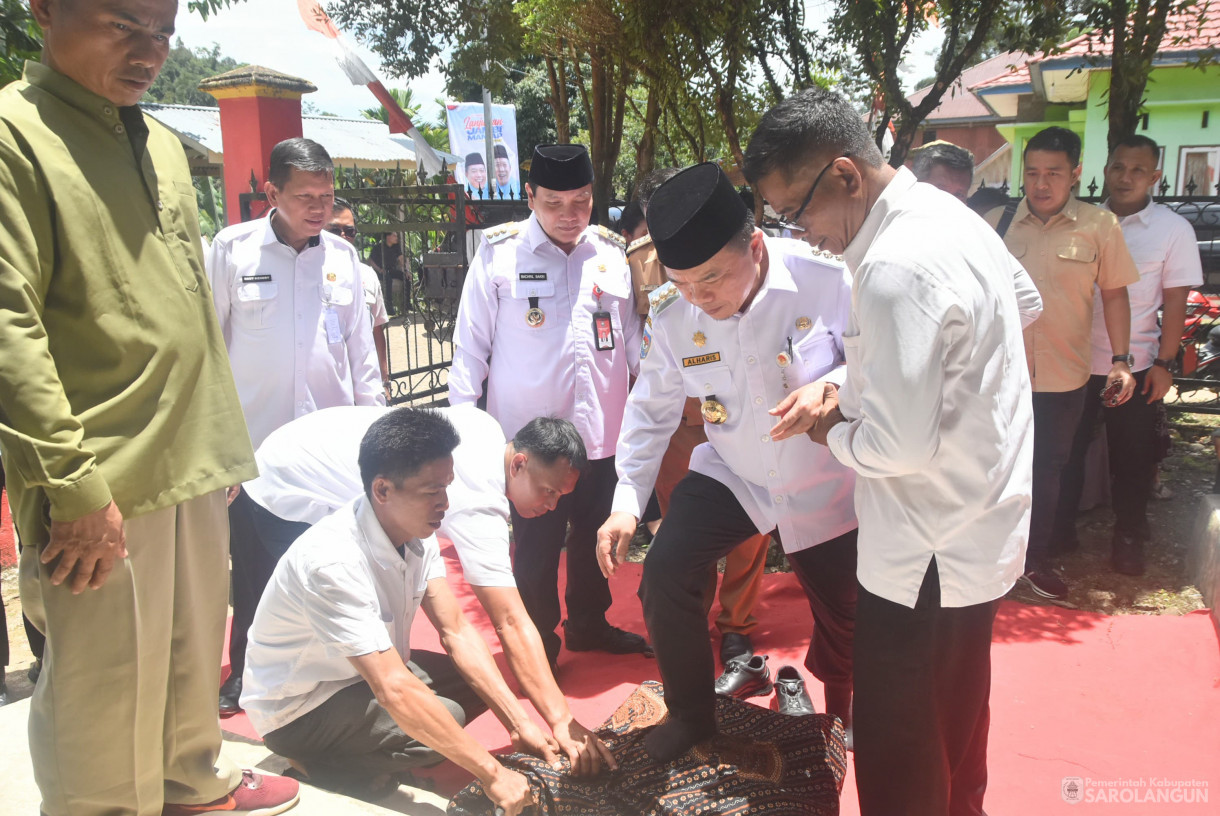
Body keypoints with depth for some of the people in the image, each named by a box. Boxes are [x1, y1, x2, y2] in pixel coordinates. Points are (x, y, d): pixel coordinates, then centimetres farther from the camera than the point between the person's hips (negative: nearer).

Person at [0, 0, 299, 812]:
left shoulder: (161, 143, 14)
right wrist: (73, 483, -19)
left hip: (192, 468, 8)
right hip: (102, 487, -7)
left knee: (193, 652, 21)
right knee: (107, 689, 6)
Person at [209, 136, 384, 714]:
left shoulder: (342, 256, 4)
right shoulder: (231, 249, -4)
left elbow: (360, 346, 9)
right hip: (253, 442, -2)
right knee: (254, 570, 10)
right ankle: (246, 671, 28)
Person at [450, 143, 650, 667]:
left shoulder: (612, 253, 5)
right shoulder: (499, 254, -5)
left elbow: (632, 335, 13)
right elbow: (471, 343, -3)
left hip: (602, 432, 4)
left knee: (595, 538, 19)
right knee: (536, 549, 6)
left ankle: (588, 624, 40)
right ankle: (539, 644, 26)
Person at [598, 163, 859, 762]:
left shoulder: (827, 280, -27)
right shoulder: (670, 315, -14)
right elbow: (652, 408, -2)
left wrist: (834, 388, -39)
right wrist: (627, 500, -9)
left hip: (827, 484, -2)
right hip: (732, 476, 2)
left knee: (843, 617, 14)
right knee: (664, 572, -16)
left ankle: (839, 712, 52)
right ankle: (691, 716, 12)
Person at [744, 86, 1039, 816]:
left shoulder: (896, 267, -27)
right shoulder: (951, 215, 5)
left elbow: (899, 445, -29)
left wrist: (829, 430, -8)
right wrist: (848, 393, 6)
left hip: (929, 558, -10)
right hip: (983, 533, 10)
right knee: (955, 732, 28)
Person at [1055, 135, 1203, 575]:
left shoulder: (1173, 230, -3)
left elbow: (1175, 302, -3)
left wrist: (1164, 363, -8)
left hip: (1134, 365, -1)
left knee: (1132, 457, 9)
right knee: (1068, 449, 10)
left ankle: (1129, 536, 26)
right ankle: (1060, 527, 25)